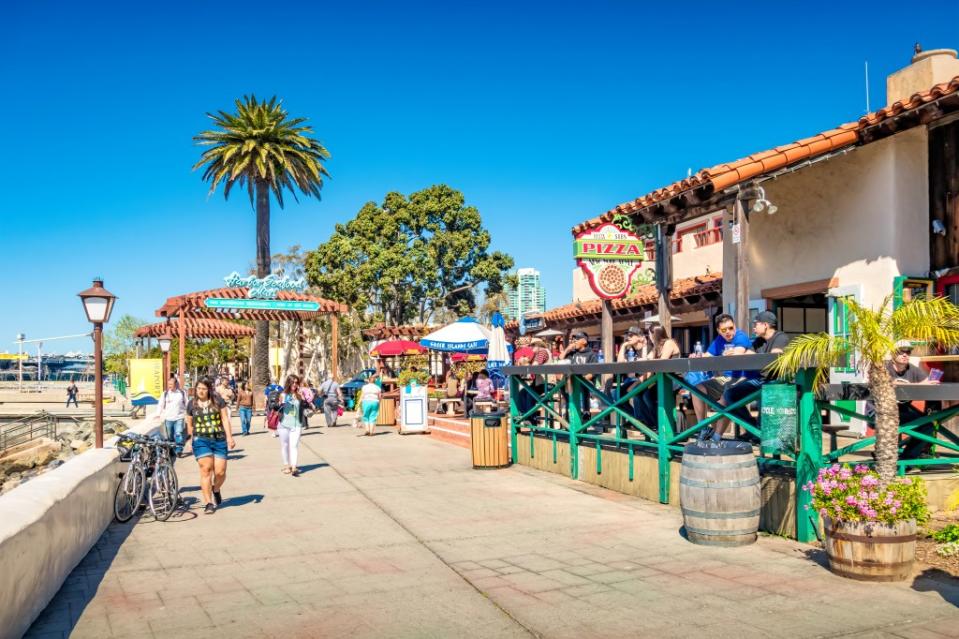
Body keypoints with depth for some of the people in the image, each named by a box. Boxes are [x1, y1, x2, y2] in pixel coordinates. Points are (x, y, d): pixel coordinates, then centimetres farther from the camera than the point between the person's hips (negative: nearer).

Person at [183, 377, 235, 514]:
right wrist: (191, 438, 22)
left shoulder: (218, 401, 5)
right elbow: (189, 424, 18)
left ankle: (216, 490, 30)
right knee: (206, 469, -11)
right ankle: (208, 503, -5)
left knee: (220, 472, -3)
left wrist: (229, 437, -5)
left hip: (219, 440, 0)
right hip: (201, 440, 0)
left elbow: (225, 419, 2)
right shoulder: (192, 404, 8)